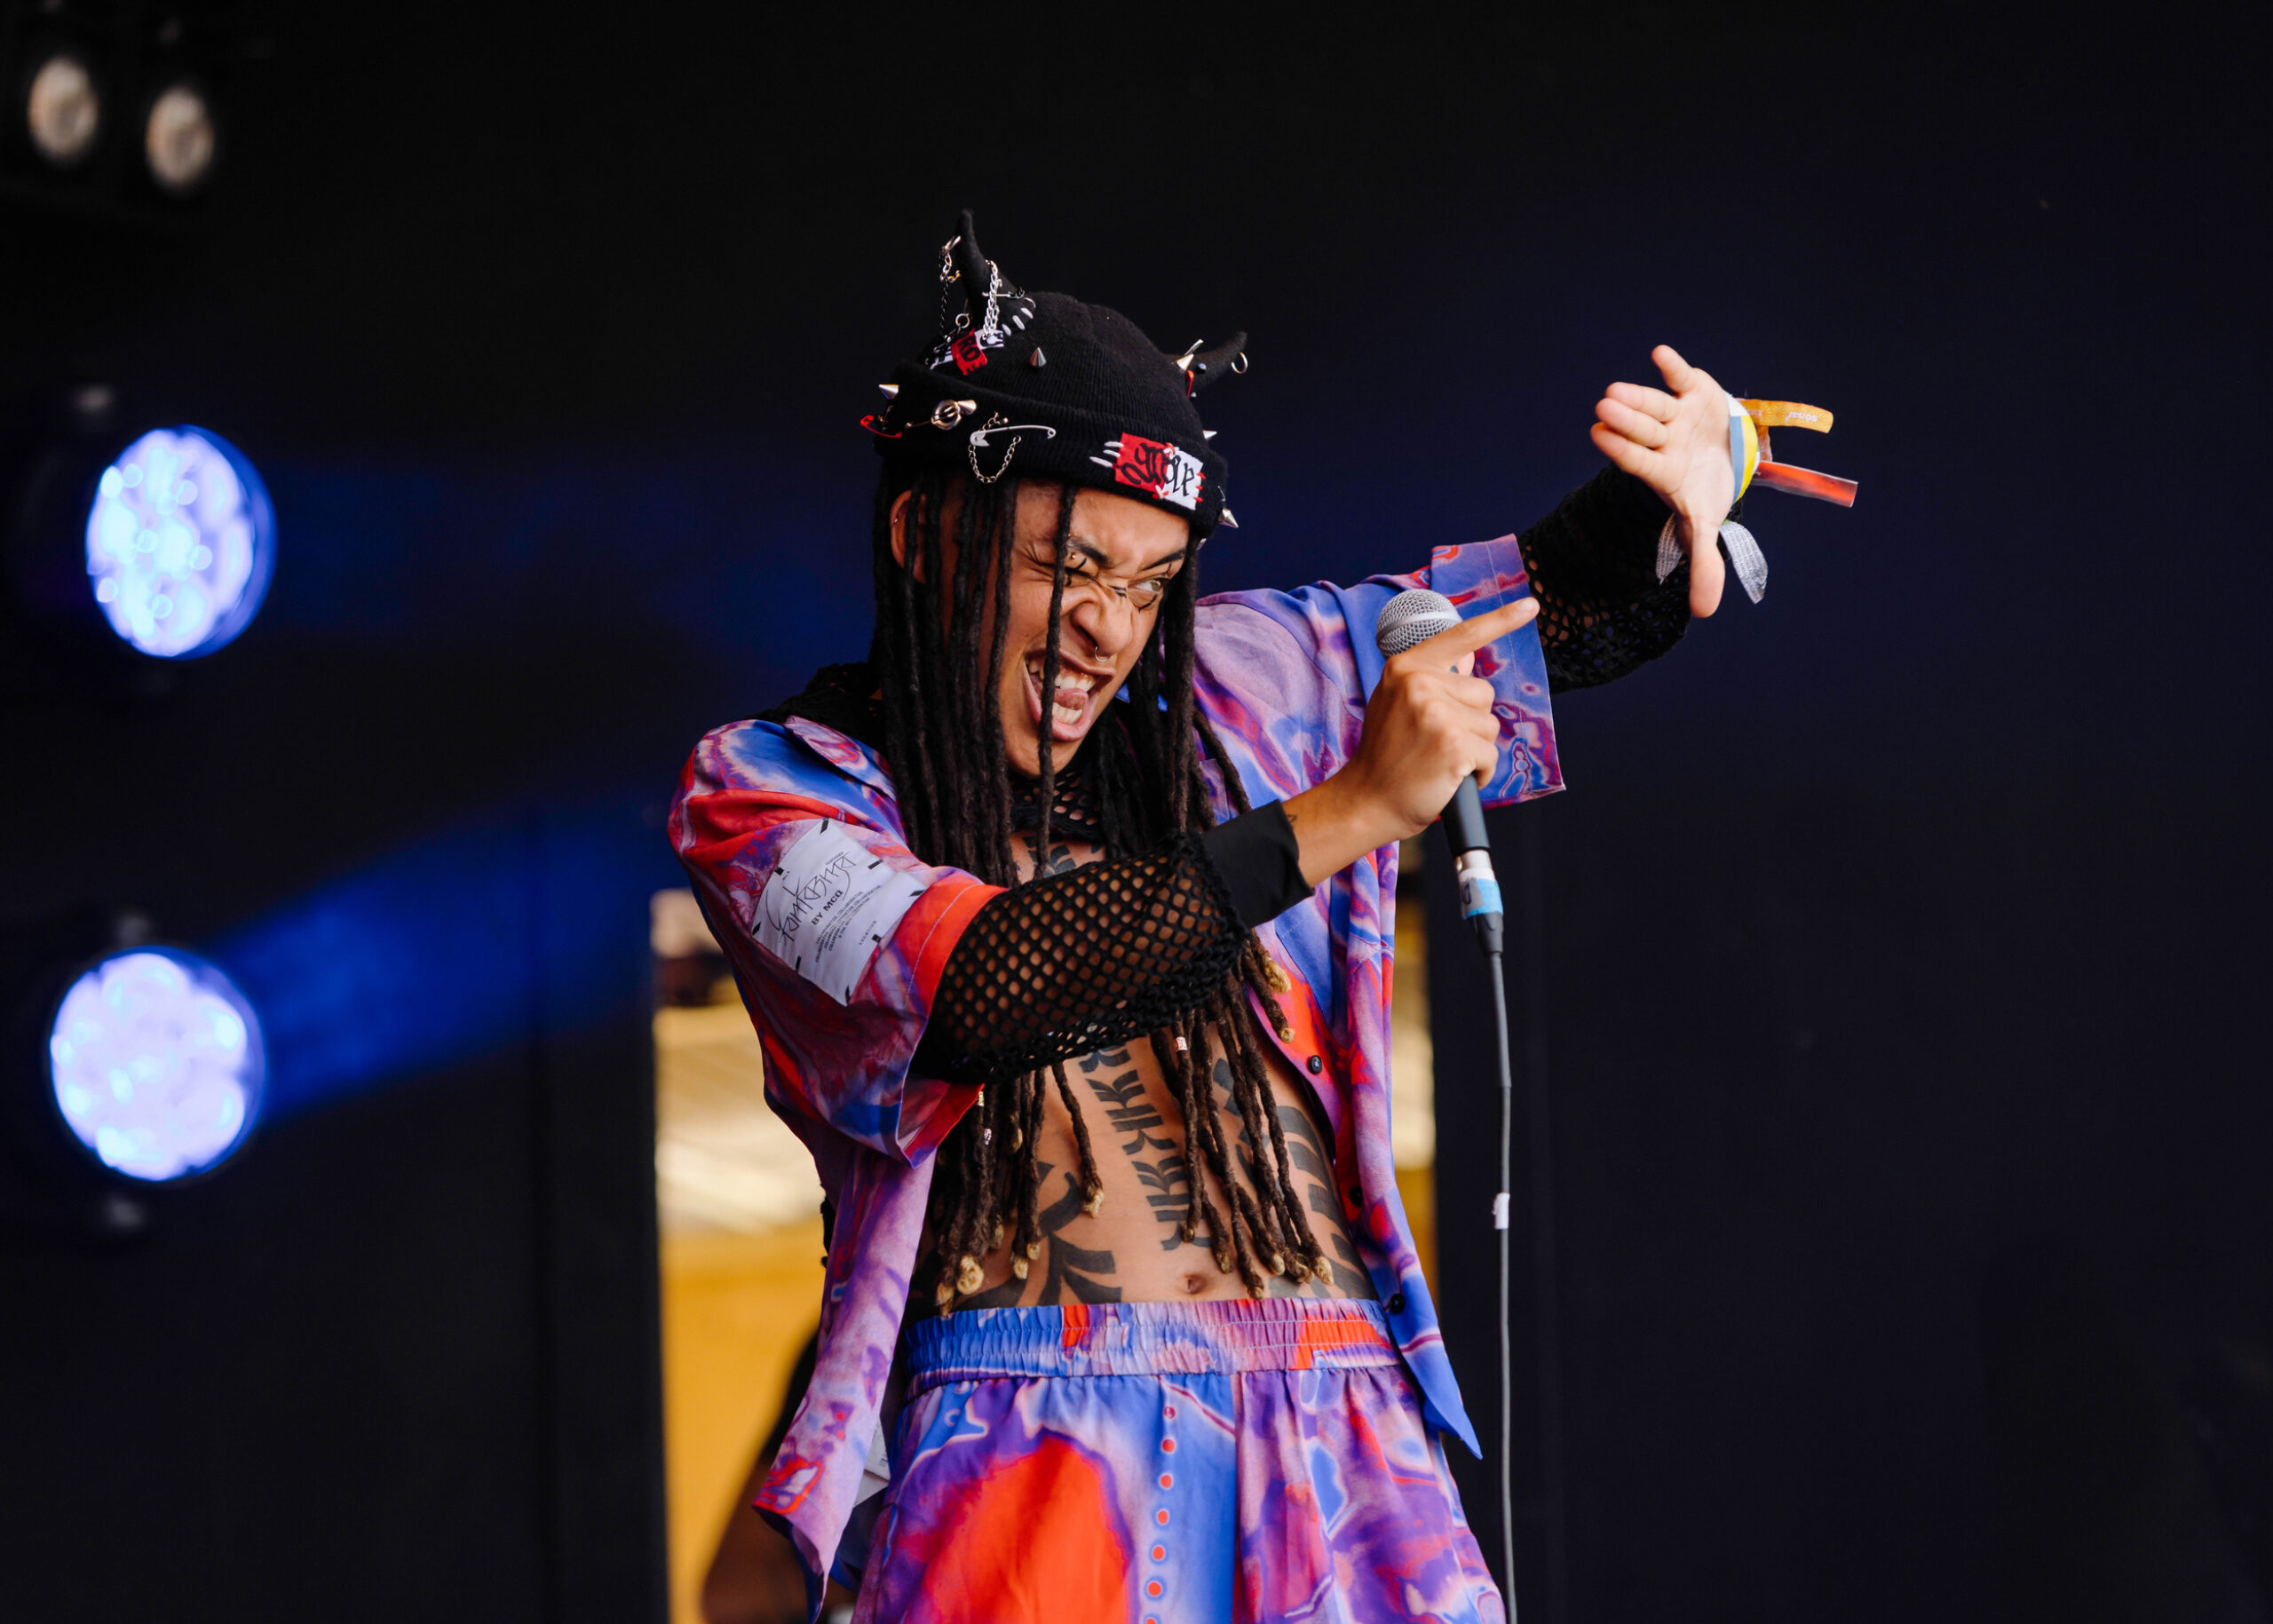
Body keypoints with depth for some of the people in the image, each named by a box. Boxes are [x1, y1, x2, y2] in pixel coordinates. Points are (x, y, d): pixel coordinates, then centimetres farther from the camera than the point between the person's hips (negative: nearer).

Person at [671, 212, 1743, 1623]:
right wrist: (1352, 809, -18)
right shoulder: (767, 791, 3)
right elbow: (978, 990, -16)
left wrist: (1665, 503, 1)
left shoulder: (1222, 692, 15)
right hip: (1035, 1447, -4)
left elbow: (1561, 609, 24)